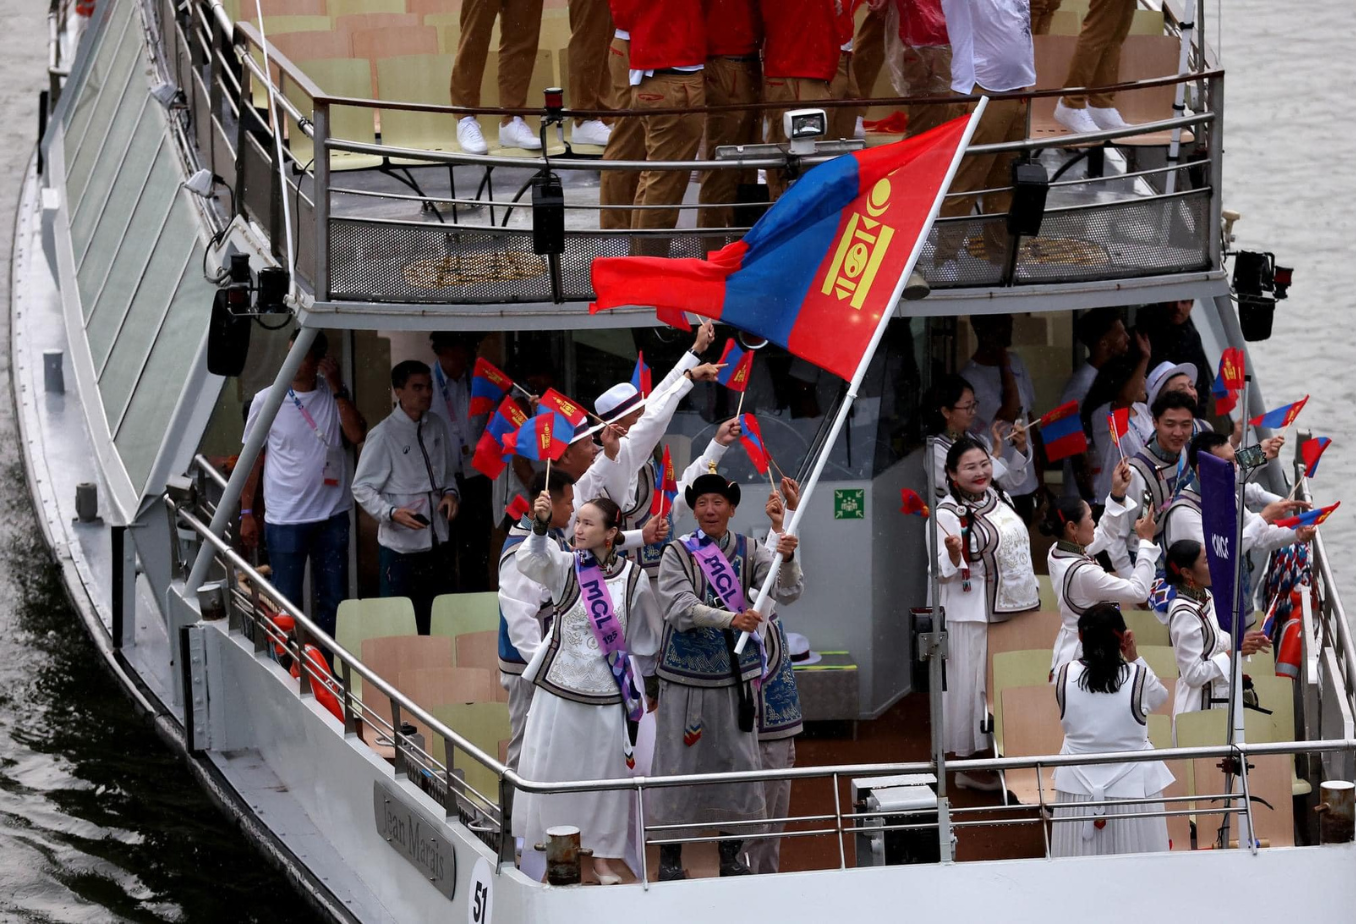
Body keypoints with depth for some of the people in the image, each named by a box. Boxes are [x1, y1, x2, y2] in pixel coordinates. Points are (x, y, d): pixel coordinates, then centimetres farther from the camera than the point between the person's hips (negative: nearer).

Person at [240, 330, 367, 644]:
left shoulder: (334, 396, 3)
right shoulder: (266, 401, -3)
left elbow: (356, 435, -12)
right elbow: (253, 459, 2)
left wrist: (337, 388, -15)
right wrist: (247, 514, 0)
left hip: (332, 515, 2)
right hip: (285, 520, -2)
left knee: (334, 600, 9)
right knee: (286, 604, 2)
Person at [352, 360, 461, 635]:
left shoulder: (436, 427, 9)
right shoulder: (383, 435, -10)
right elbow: (362, 488, -9)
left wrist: (450, 493, 0)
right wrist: (392, 513, -24)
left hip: (438, 540, 6)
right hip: (400, 544, -6)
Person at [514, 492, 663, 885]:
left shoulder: (633, 578, -3)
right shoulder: (565, 566, -5)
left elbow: (646, 635, 8)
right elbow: (531, 561, -28)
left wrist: (647, 678, 13)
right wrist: (541, 527, -46)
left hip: (606, 691, 0)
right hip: (559, 686, 0)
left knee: (605, 771, 6)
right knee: (552, 768, 3)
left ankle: (602, 856, 19)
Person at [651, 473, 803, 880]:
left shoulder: (749, 551, 3)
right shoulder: (678, 554, -5)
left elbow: (787, 592, -6)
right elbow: (681, 608, -17)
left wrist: (788, 560, -27)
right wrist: (731, 619, -31)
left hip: (735, 674, 3)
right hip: (687, 674, -3)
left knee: (737, 759, 6)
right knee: (680, 759, 1)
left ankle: (731, 855, 17)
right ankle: (670, 857, 10)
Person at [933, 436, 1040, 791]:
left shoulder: (998, 501, 9)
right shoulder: (947, 514, -14)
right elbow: (939, 571, -15)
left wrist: (1029, 596, 22)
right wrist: (953, 557, -37)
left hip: (1011, 610, 8)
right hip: (972, 615, -8)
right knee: (974, 684, -3)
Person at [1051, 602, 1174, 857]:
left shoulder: (1066, 675, -8)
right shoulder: (1139, 677, -11)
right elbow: (1161, 696, 10)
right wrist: (1134, 659, 4)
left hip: (1078, 786, 2)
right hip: (1131, 785, -2)